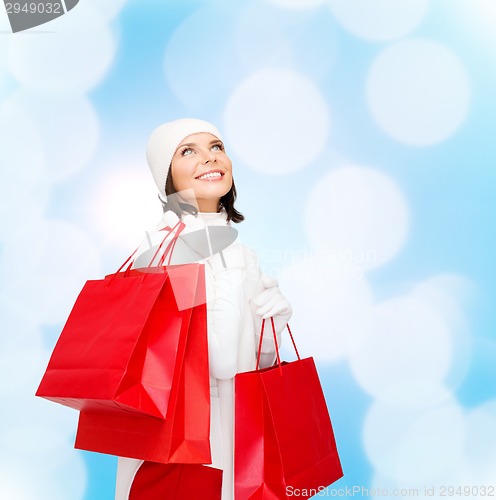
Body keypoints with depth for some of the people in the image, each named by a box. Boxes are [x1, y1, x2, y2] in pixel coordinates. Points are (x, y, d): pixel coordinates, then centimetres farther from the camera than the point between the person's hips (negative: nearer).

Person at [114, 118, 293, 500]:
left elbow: (257, 361, 10)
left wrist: (271, 323, -8)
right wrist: (233, 275, -21)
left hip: (239, 428, 7)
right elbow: (221, 359, -26)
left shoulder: (238, 251, 4)